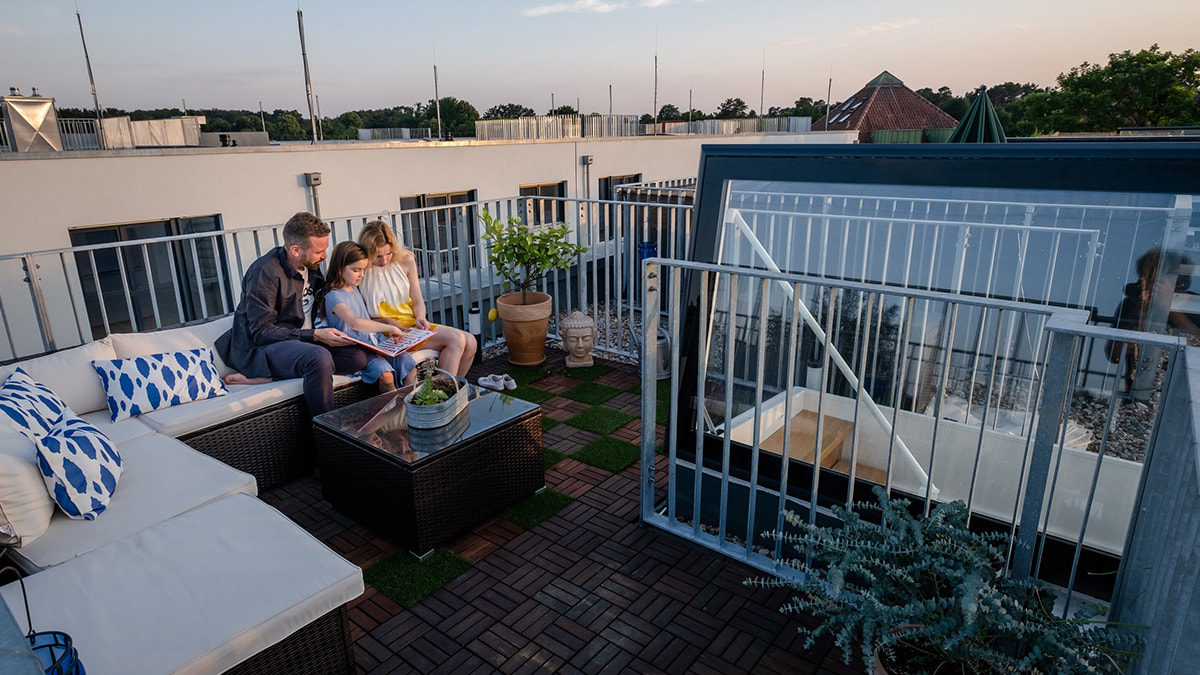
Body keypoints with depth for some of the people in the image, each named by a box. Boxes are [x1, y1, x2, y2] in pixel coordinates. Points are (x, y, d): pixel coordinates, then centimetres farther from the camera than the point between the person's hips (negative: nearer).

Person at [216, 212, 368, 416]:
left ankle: (267, 375, -15)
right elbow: (261, 332, -20)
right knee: (319, 357, -38)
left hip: (303, 340, 8)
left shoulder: (311, 266, 6)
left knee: (358, 356, -16)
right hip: (261, 347, -8)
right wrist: (315, 335, -24)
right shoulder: (265, 272, -17)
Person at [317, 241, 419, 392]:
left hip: (373, 343, 8)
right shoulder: (333, 296, -12)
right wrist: (388, 327, -31)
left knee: (405, 359, -18)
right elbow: (354, 322, -30)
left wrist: (388, 323, 13)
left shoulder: (355, 290, 17)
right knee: (385, 372, -31)